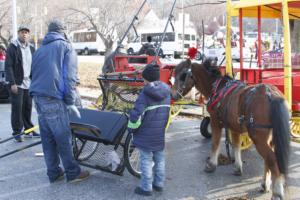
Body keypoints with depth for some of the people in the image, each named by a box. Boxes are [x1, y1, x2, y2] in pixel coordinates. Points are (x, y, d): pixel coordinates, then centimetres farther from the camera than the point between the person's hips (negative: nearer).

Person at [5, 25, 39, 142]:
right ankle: (17, 132, 7)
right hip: (17, 84, -5)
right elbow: (8, 66, -10)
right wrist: (12, 83, -16)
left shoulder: (31, 49, 12)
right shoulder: (12, 47, -5)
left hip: (28, 84, 5)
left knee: (28, 107, 10)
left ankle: (29, 129, 21)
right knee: (17, 108, -2)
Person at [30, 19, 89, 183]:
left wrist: (38, 96, 17)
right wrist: (70, 102, -4)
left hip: (38, 98, 7)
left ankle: (54, 173, 18)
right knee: (63, 138, 1)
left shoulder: (40, 49, 21)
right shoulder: (66, 47, 2)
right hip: (53, 100, -7)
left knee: (47, 138, 11)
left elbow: (36, 74, 19)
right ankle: (72, 173, 9)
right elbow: (70, 77, -7)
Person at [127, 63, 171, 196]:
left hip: (146, 134, -6)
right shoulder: (166, 92, 2)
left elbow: (136, 114, -22)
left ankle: (146, 187, 12)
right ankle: (159, 183, 29)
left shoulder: (145, 94, -18)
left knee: (146, 160, 4)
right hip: (160, 133, 6)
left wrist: (132, 128, -7)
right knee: (159, 159, 17)